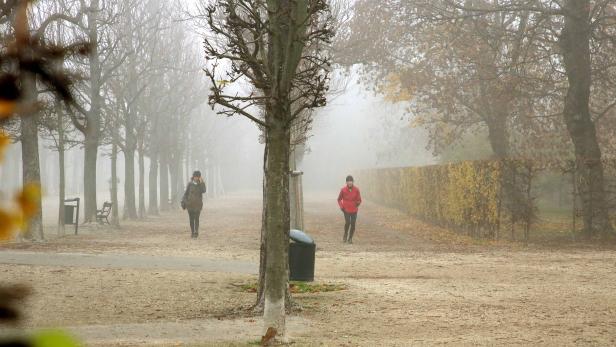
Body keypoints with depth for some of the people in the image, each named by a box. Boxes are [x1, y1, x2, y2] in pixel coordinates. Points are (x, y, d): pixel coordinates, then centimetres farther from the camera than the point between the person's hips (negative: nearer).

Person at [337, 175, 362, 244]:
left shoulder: (356, 189, -1)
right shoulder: (343, 189, -3)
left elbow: (359, 199, 4)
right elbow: (339, 199, 9)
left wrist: (358, 203, -17)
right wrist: (341, 206, -4)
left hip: (354, 210, 1)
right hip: (346, 210, -1)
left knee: (353, 224, -1)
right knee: (347, 222, -16)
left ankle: (350, 238, 15)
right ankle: (345, 236, 9)